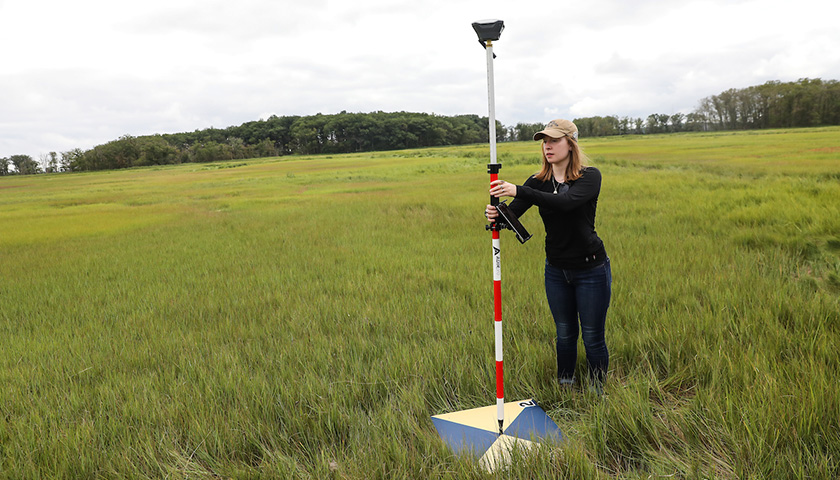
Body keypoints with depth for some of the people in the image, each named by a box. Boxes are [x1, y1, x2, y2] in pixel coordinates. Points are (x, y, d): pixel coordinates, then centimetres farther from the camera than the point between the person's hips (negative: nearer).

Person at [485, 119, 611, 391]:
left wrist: (518, 191, -41)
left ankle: (598, 394, 23)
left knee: (593, 338, 5)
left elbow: (566, 202, -33)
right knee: (565, 334, 15)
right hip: (556, 271, 4)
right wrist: (494, 214, -36)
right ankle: (564, 388, 32)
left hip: (591, 269, -4)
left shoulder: (590, 177, -12)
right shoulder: (538, 182, 0)